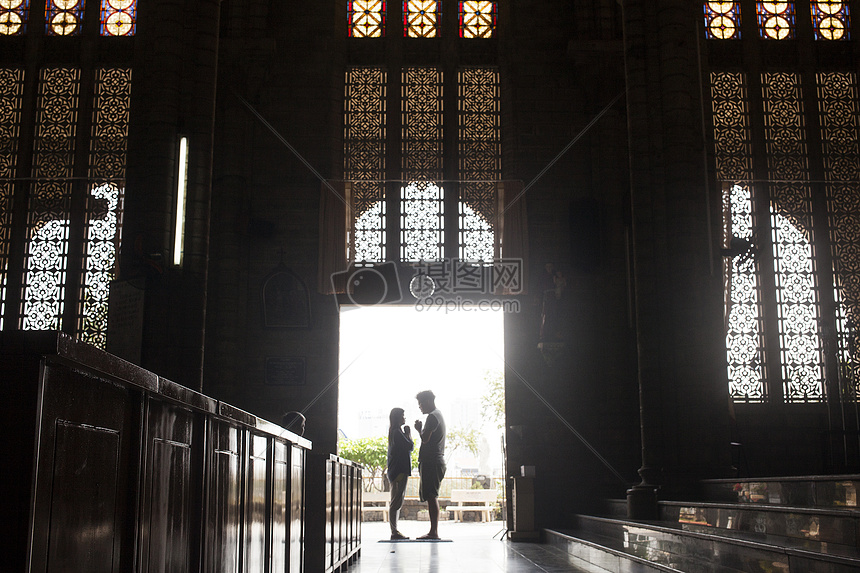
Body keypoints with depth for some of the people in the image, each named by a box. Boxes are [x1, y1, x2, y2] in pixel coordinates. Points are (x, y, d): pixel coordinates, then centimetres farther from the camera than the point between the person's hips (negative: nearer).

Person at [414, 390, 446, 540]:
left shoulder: (433, 416, -11)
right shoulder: (438, 415, 22)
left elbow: (425, 439, -19)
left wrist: (419, 429, -2)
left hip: (431, 462, -10)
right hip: (436, 461, 10)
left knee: (431, 497, -12)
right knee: (431, 497, 10)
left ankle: (434, 532, -14)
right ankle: (434, 532, 11)